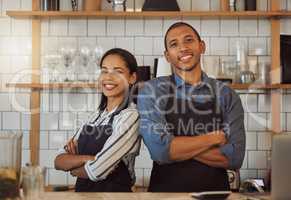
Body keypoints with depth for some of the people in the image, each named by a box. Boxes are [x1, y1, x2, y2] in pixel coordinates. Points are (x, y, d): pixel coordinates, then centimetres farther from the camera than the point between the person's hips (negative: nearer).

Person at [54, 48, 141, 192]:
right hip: (82, 189, 6)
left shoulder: (131, 116, -17)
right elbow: (59, 161, -1)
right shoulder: (97, 115, 3)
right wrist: (86, 158, -19)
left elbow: (97, 170, -23)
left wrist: (73, 165, -4)